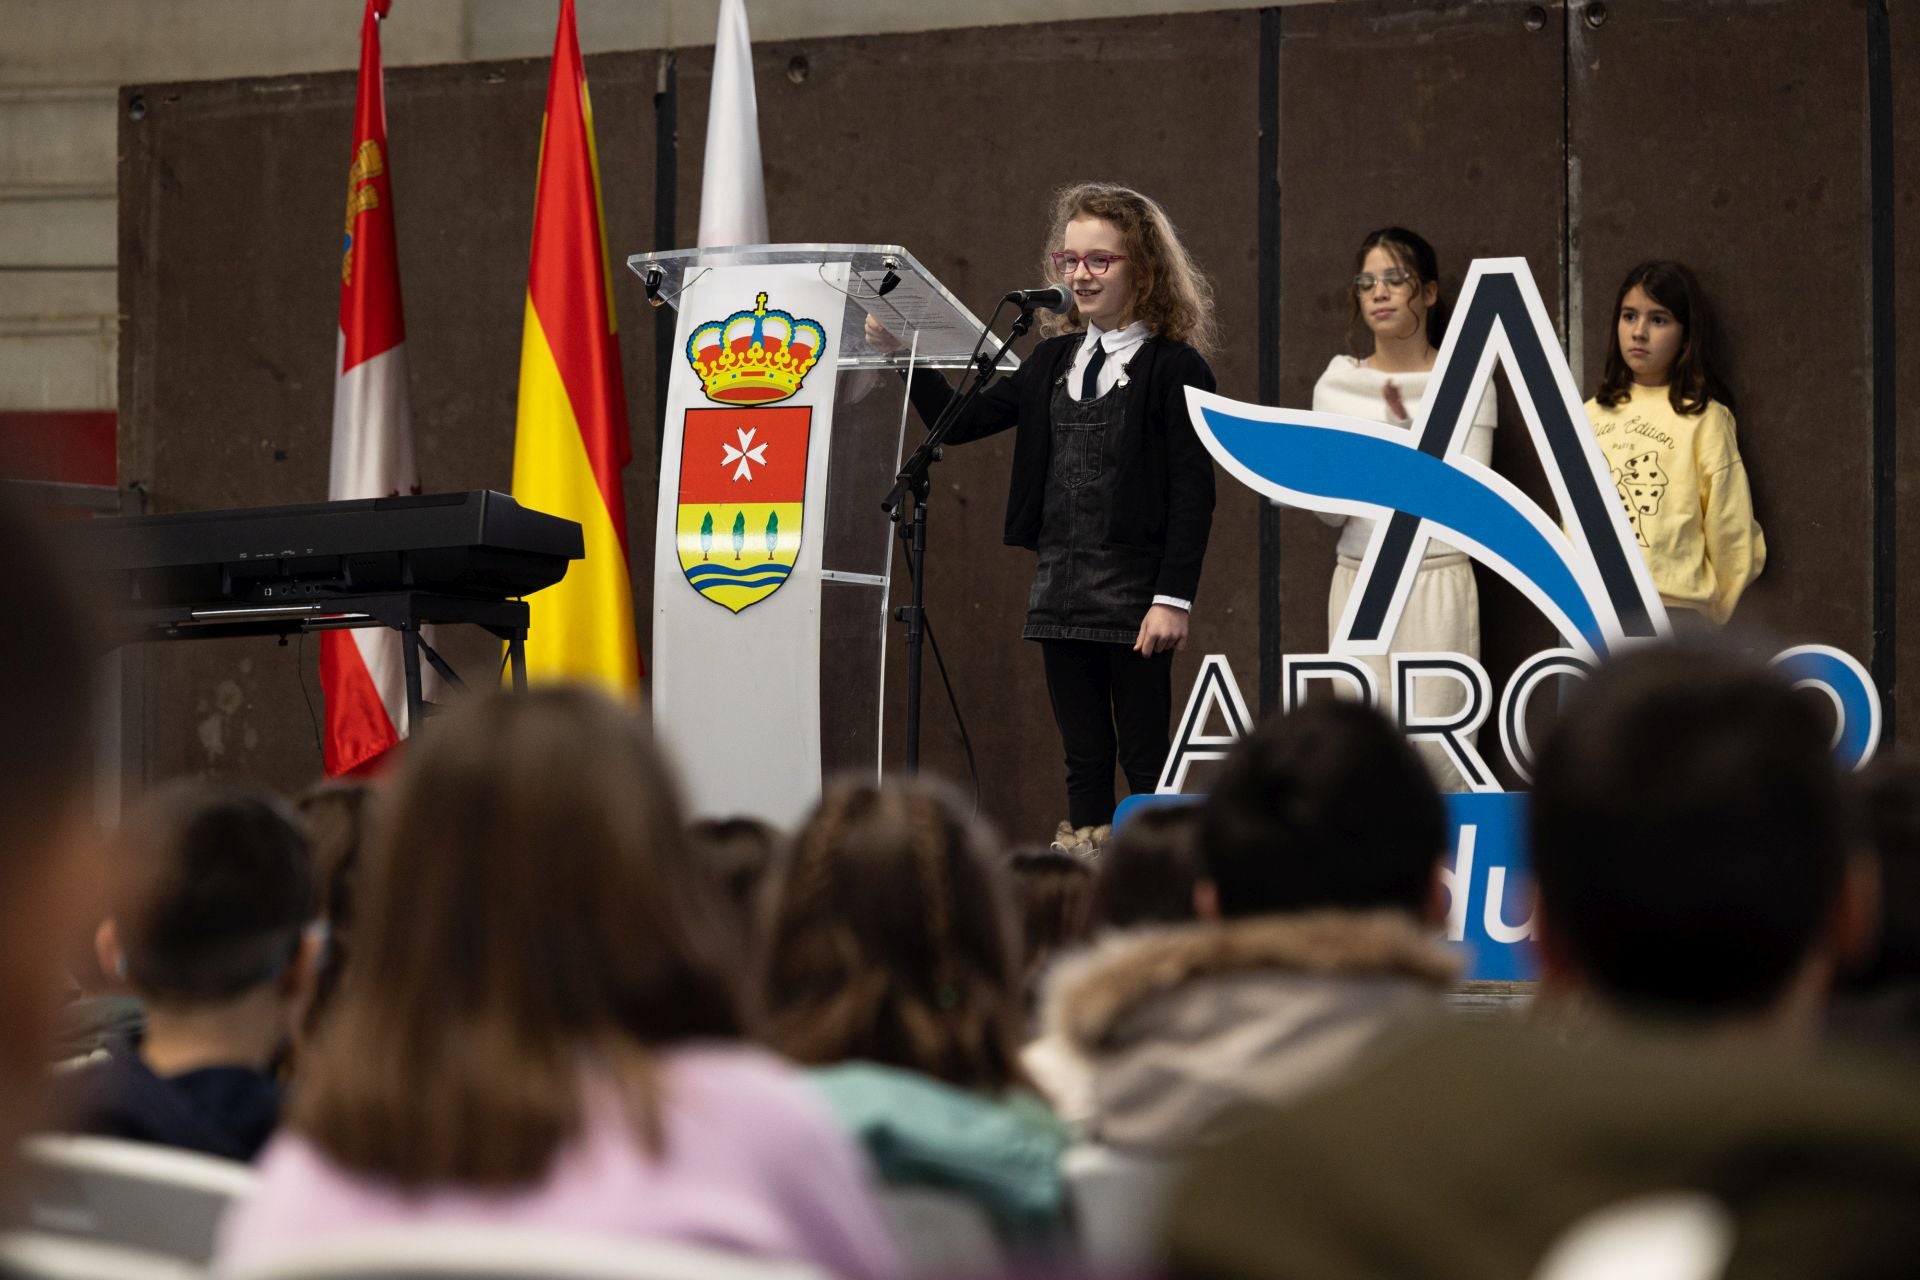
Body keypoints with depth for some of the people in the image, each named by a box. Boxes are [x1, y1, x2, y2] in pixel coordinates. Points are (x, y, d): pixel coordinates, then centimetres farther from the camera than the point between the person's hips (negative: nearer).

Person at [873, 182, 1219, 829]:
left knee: (1146, 762, -2)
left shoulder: (1175, 368, -6)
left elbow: (1194, 493, -10)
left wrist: (1174, 599, -16)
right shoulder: (1053, 362, 13)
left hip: (1134, 589, -6)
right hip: (1060, 588, 6)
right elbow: (960, 421, 14)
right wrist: (905, 352, 3)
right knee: (1084, 759, 9)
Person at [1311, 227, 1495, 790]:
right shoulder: (1338, 383, 8)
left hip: (1437, 581, -3)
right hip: (1358, 580, 3)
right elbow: (1332, 512, 5)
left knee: (1435, 748, -9)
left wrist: (1412, 436, -19)